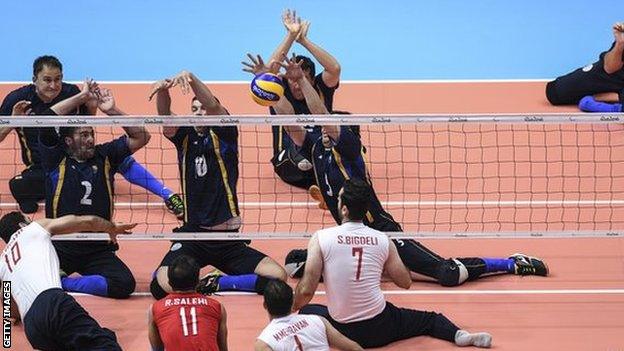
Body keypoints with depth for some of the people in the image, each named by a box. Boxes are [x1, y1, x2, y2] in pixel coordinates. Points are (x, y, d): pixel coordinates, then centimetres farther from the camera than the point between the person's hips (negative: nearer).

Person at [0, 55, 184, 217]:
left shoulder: (71, 92, -9)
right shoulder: (18, 99, -15)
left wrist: (91, 107, -12)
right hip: (41, 169, -2)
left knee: (120, 159, -17)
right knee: (17, 186, -34)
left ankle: (168, 195, -10)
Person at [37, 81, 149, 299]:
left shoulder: (104, 156, 11)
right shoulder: (57, 159, 2)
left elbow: (141, 137, 5)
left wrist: (112, 111, -6)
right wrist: (82, 96, -9)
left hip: (99, 250, 3)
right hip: (60, 246, -3)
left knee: (124, 284, -24)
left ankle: (61, 283, -6)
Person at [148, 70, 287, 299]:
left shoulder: (223, 135, 2)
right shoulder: (186, 137, 8)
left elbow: (213, 106, -17)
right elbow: (165, 116, -11)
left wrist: (191, 78, -34)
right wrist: (163, 90, -33)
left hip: (227, 236, 0)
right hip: (191, 234, 0)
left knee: (277, 277, -17)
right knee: (162, 285, -27)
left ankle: (217, 283, 1)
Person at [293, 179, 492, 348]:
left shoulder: (321, 239, -11)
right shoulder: (382, 240, -2)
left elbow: (306, 291, -12)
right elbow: (405, 282, 11)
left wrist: (291, 309, 8)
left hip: (343, 330, -2)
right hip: (379, 329, 2)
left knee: (307, 311, 27)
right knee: (428, 319, 25)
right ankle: (459, 334, -7)